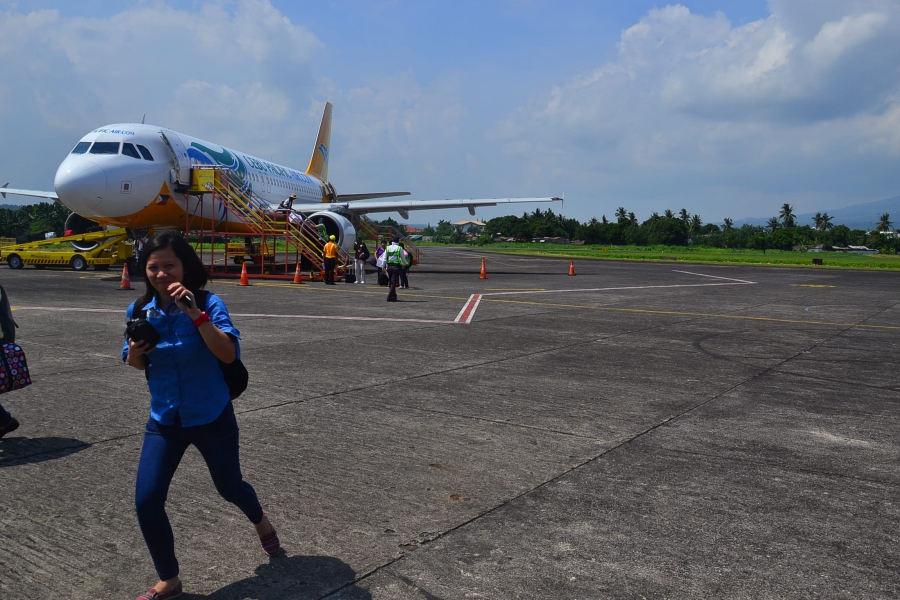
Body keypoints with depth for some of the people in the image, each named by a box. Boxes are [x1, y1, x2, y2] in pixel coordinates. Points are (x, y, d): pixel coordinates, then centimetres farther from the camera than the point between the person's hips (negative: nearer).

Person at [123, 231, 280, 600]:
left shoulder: (208, 304, -17)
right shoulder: (139, 311, -6)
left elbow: (229, 354, -31)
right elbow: (137, 364, 8)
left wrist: (195, 312, -39)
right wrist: (135, 352, -15)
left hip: (212, 417, -3)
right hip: (164, 420, 3)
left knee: (229, 487, 17)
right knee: (146, 502, -5)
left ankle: (261, 522, 53)